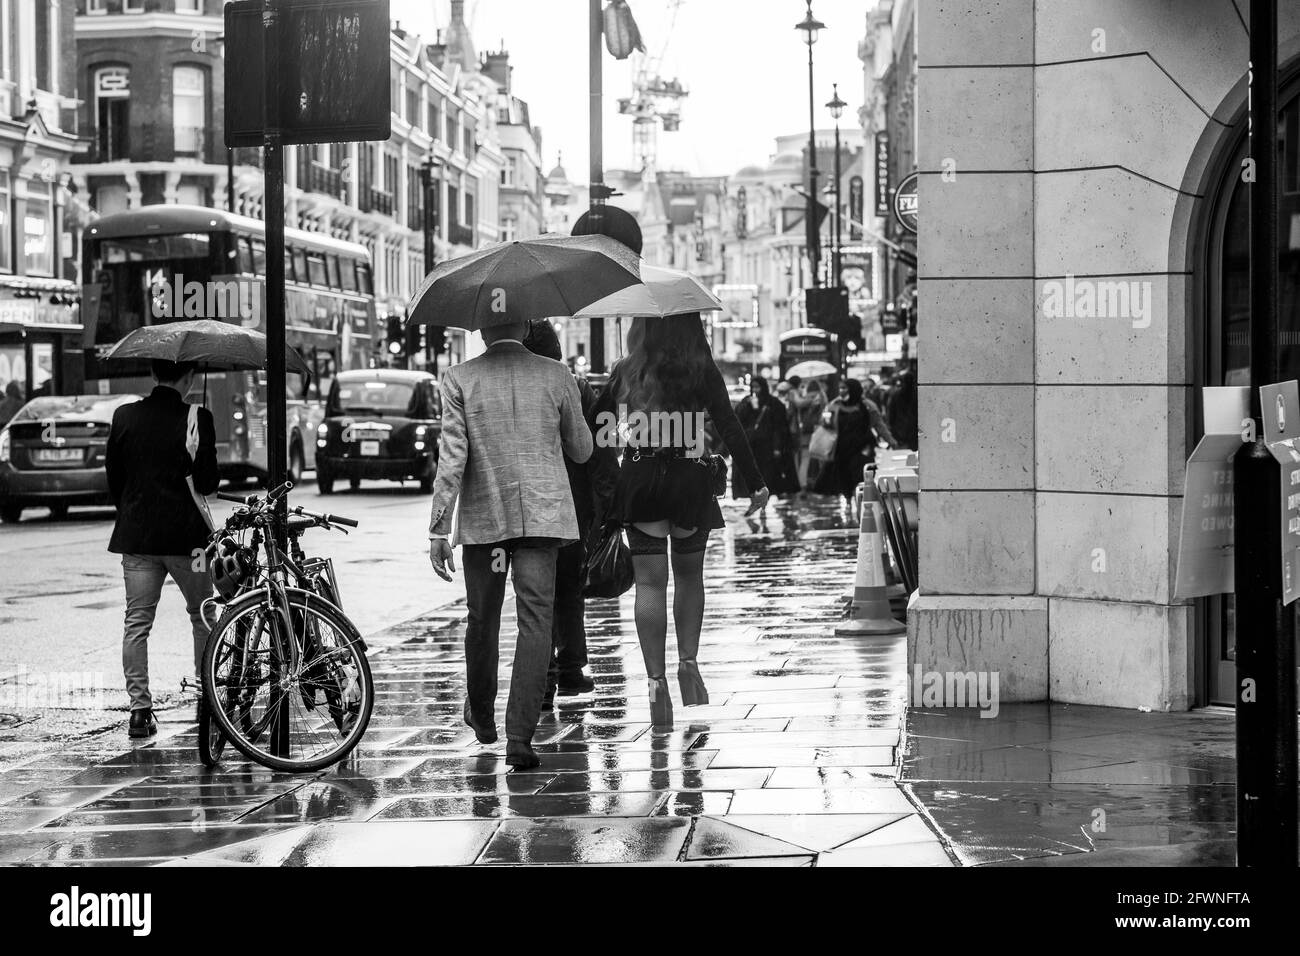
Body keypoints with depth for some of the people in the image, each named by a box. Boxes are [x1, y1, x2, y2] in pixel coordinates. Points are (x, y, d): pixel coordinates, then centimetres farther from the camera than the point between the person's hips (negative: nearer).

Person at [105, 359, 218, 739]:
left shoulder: (124, 416, 1)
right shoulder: (197, 419, -11)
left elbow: (113, 476, 8)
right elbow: (208, 482, -11)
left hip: (136, 535, 3)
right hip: (185, 534, -3)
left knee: (137, 623, 6)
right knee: (202, 616, 14)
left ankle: (140, 710, 1)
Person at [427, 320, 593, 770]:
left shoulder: (458, 380, -4)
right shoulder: (556, 376, 0)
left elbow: (451, 459, -8)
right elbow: (582, 450, 10)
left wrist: (438, 530, -6)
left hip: (482, 516, 1)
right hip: (542, 513, 0)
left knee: (483, 619, 17)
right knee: (535, 619, -3)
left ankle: (482, 717, 37)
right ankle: (520, 736, -14)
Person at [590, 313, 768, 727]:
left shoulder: (626, 372, 2)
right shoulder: (703, 372, -2)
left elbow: (593, 426, 5)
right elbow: (730, 430, -6)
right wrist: (756, 484, -2)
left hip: (638, 482, 1)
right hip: (690, 480, 0)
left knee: (650, 582, 1)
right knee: (689, 574, 18)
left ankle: (656, 680, -4)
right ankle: (688, 661, 6)